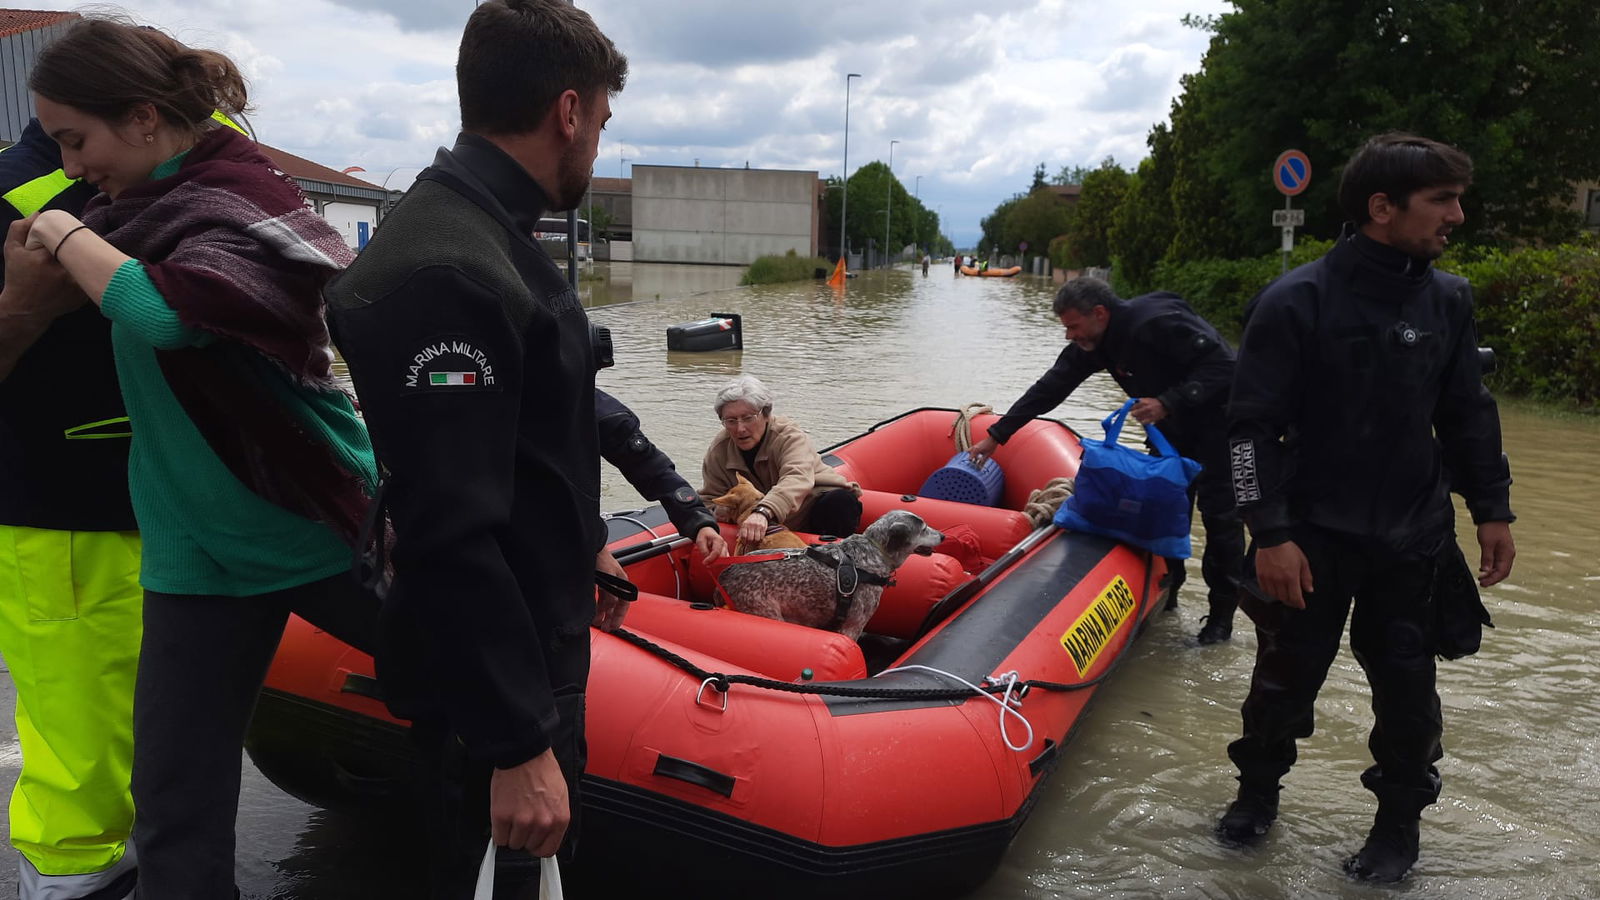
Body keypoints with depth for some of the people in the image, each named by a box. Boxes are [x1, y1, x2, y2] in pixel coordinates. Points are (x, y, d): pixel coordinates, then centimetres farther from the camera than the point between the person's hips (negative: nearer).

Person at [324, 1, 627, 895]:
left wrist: (582, 545, 27)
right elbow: (451, 537, -30)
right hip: (488, 677, -10)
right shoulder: (448, 274, -27)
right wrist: (519, 745, -25)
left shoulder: (480, 233, 7)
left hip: (532, 643, 10)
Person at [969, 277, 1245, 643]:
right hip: (1173, 424, 8)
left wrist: (1167, 403, -37)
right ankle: (1166, 591, 24)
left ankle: (1222, 613, 4)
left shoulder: (1157, 321, -31)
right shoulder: (1091, 344, -5)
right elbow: (1049, 389, 0)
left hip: (1217, 417, -8)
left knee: (1219, 511, -5)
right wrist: (995, 436, 0)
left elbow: (1223, 367, -29)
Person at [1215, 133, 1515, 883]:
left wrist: (1491, 510, 10)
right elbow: (1251, 426, -14)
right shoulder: (1297, 301, -14)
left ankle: (1400, 821, 31)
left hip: (1414, 542, 4)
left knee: (1407, 687, 10)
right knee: (1286, 677, 11)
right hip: (1311, 539, -3)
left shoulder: (1448, 299, 2)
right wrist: (1270, 534, -18)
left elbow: (1467, 415, 12)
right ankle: (1258, 791, 35)